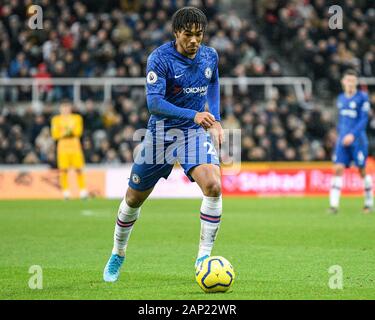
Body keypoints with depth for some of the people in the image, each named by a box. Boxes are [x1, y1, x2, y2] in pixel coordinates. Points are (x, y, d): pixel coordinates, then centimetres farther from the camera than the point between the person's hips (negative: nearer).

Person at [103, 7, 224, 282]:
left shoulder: (210, 56, -1)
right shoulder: (160, 59, -17)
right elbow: (154, 102, -26)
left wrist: (215, 120, 10)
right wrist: (193, 115, -36)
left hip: (195, 132, 2)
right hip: (161, 132, -2)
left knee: (213, 186, -24)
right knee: (134, 198, 10)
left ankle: (204, 256, -14)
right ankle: (118, 254, 36)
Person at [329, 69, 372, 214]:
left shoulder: (362, 97, -5)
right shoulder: (341, 98, 13)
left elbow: (364, 120, -10)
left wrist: (352, 135, -19)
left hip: (357, 140, -4)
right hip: (342, 140, 4)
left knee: (362, 171, 3)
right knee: (338, 169, -8)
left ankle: (369, 202, 20)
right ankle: (334, 204, -13)